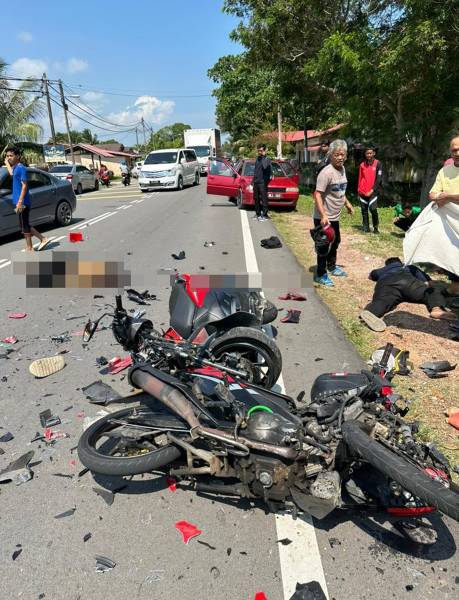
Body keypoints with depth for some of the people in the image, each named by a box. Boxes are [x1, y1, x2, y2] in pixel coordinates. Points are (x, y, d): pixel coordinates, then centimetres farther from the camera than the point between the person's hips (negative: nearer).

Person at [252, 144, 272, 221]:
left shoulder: (267, 159, -7)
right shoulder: (257, 158, 16)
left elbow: (265, 167, -27)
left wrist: (264, 157, -26)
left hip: (262, 182, -8)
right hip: (256, 182, 8)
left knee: (264, 198, -7)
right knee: (256, 198, 12)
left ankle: (264, 215, -4)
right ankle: (258, 213, 23)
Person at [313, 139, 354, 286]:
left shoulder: (342, 169, 7)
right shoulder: (327, 172, -22)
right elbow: (317, 194, -26)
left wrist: (347, 203, 23)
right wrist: (323, 215, -32)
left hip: (335, 216, 9)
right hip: (323, 218, -9)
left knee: (335, 241, 22)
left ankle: (331, 267, 41)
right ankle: (320, 275, 10)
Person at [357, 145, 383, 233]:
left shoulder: (377, 164, -1)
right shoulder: (362, 164, 9)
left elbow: (379, 178, -5)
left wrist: (372, 190, -11)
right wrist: (359, 190, 10)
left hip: (372, 192, -4)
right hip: (363, 192, 4)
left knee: (373, 209, -16)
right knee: (364, 210, 5)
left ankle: (375, 227, 0)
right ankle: (366, 228, 14)